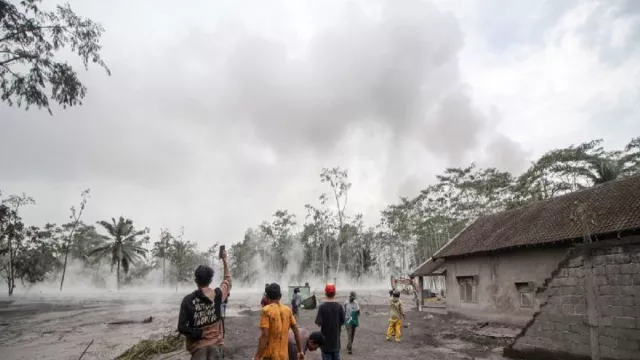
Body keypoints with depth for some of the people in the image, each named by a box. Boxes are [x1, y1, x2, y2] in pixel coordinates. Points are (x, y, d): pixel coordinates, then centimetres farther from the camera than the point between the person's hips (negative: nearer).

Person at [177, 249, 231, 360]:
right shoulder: (218, 294, -4)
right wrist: (224, 260, 24)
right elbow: (227, 280, 17)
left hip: (198, 346, -1)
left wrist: (200, 334, -5)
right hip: (216, 344, 1)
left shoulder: (188, 300, -7)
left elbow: (181, 328, -11)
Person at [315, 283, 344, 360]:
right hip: (336, 339, 3)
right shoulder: (339, 306, -8)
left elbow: (318, 323, -16)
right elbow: (342, 321, -1)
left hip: (325, 339, -3)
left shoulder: (322, 307, -16)